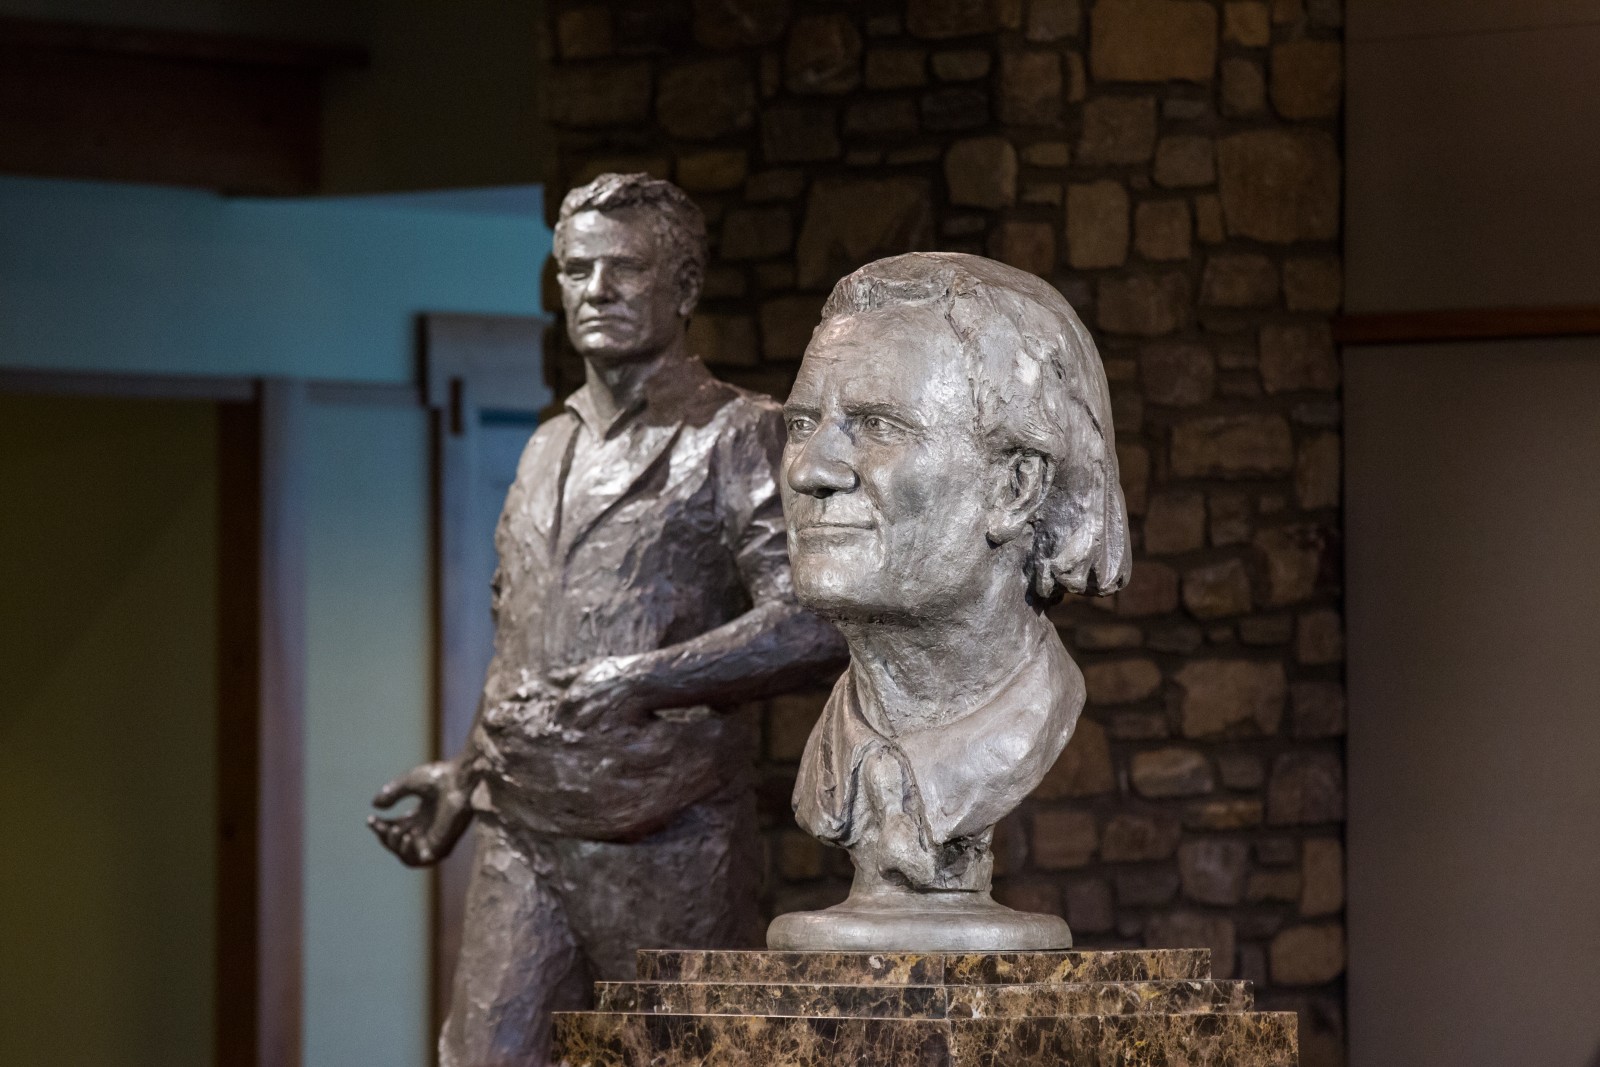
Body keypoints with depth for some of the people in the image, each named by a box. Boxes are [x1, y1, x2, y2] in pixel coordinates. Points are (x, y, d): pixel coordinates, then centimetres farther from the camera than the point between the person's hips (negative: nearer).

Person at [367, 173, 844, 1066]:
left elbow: (816, 623, -16)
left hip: (668, 838, -6)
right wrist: (467, 774, 24)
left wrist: (643, 681, -21)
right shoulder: (550, 449, 20)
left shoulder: (739, 439, -3)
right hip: (522, 835, 6)